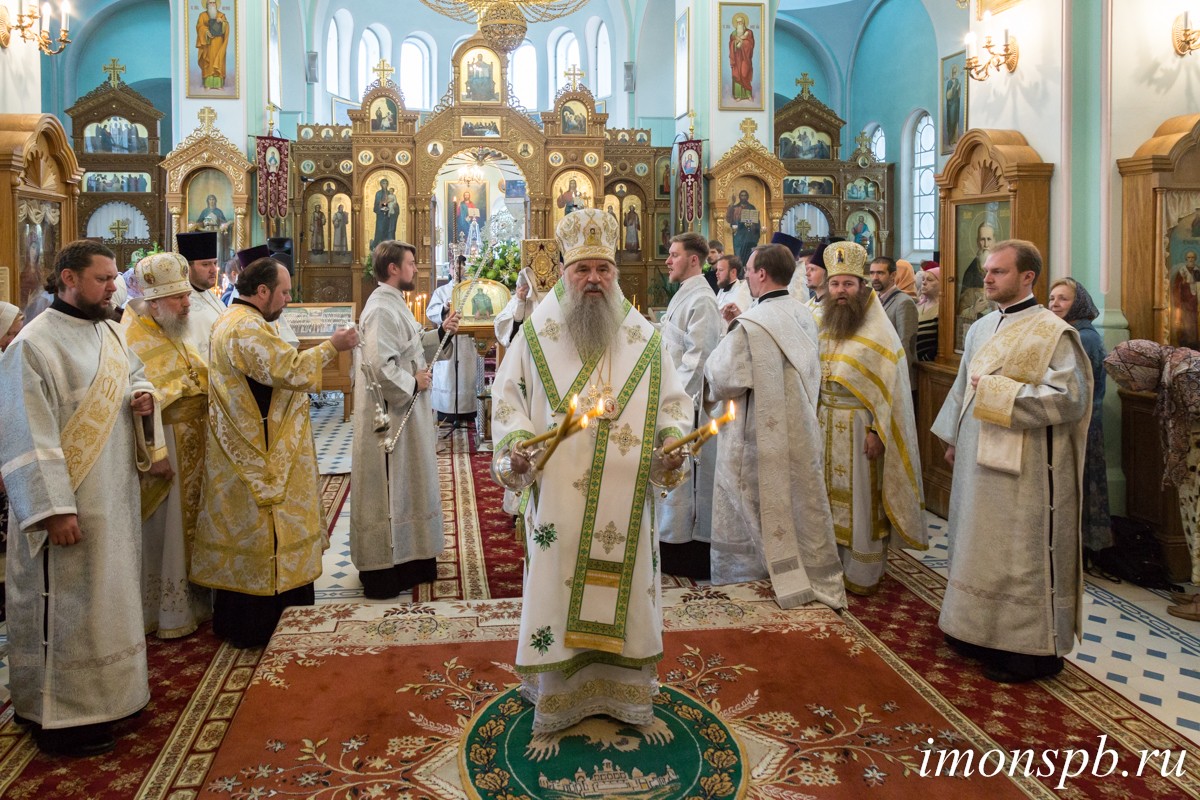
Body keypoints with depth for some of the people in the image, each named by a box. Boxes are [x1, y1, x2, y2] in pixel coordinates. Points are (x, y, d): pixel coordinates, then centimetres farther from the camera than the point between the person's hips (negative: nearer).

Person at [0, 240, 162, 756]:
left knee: (108, 595, 17)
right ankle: (61, 718, 17)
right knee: (66, 607, 3)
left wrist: (144, 398, -2)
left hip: (114, 496, 8)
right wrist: (54, 509, -21)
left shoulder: (111, 333, 8)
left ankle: (107, 694, 32)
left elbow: (135, 377, 23)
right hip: (68, 504, -8)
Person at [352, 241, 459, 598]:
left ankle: (402, 556, 31)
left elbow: (409, 346, 20)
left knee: (403, 485, 18)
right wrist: (414, 382, -17)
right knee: (389, 487, -2)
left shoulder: (394, 304, 13)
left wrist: (441, 331, 11)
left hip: (404, 410, 11)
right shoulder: (381, 310, -21)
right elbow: (379, 365, -29)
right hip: (390, 415, -11)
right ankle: (383, 572, 8)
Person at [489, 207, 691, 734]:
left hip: (626, 499, 2)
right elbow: (507, 395, 4)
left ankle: (624, 690, 27)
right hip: (558, 497, -1)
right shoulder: (537, 333, 2)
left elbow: (672, 400, 10)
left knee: (624, 583, 9)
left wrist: (672, 440, -9)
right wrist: (515, 445, -13)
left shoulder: (643, 337, 5)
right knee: (558, 582, 5)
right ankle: (558, 692, 23)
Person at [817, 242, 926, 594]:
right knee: (833, 494, 12)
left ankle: (863, 574, 14)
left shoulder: (879, 331, -10)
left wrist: (876, 431, -17)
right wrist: (816, 416, 7)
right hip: (827, 423, 5)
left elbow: (889, 386, -12)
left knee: (863, 499, 2)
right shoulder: (824, 326, 7)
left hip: (861, 426, -5)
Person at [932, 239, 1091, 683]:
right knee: (980, 548, 15)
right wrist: (954, 439, 21)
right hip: (979, 461, 8)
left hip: (1024, 469, -8)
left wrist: (1000, 391, -20)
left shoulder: (1053, 333, -12)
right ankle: (983, 633, 29)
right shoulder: (981, 329, 11)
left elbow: (1070, 397, -20)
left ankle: (1032, 649, 13)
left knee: (1022, 555, 0)